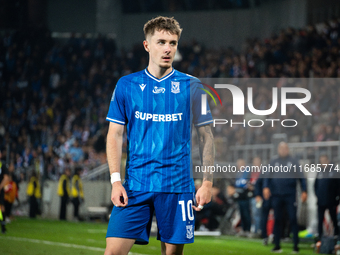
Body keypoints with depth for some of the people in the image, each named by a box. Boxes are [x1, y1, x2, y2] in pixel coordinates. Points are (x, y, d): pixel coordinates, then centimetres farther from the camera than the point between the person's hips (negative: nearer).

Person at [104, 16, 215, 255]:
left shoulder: (191, 86, 3)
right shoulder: (126, 85, 5)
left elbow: (206, 136, 6)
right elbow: (115, 135, 6)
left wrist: (207, 182, -2)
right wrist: (115, 180, -5)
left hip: (177, 186, 0)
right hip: (135, 184, 0)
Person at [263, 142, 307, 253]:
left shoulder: (293, 162, 6)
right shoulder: (273, 162, 12)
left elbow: (301, 177, 4)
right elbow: (267, 176, 10)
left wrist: (304, 191, -5)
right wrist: (266, 187, -8)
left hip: (290, 195, -2)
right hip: (276, 196, 2)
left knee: (293, 219, -6)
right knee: (277, 220, 5)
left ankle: (296, 245, -3)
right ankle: (277, 245, 11)